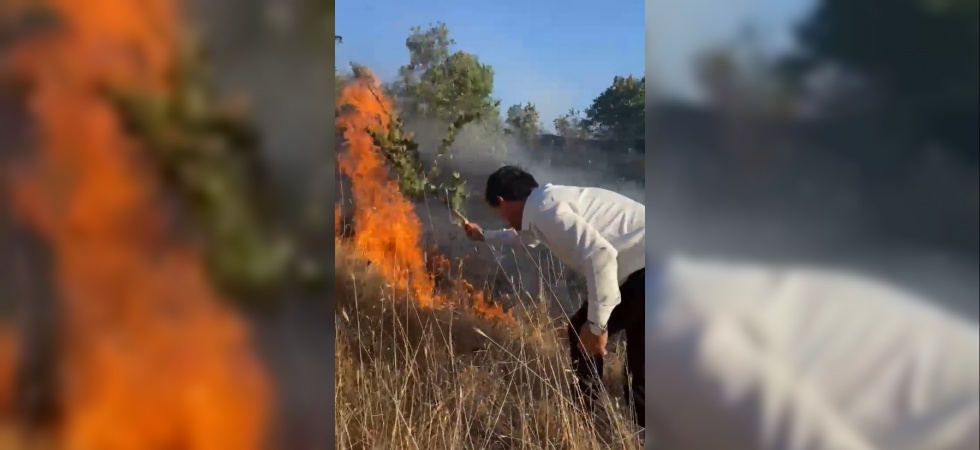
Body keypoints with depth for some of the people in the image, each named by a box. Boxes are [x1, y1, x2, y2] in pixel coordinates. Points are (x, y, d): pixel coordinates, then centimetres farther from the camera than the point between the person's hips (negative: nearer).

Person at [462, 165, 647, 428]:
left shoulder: (545, 208, -14)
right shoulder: (546, 202, 17)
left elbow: (600, 254, -28)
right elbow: (527, 235, 43)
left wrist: (596, 323, -19)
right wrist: (484, 236, 59)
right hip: (636, 270, 10)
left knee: (639, 380, -10)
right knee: (581, 333, 21)